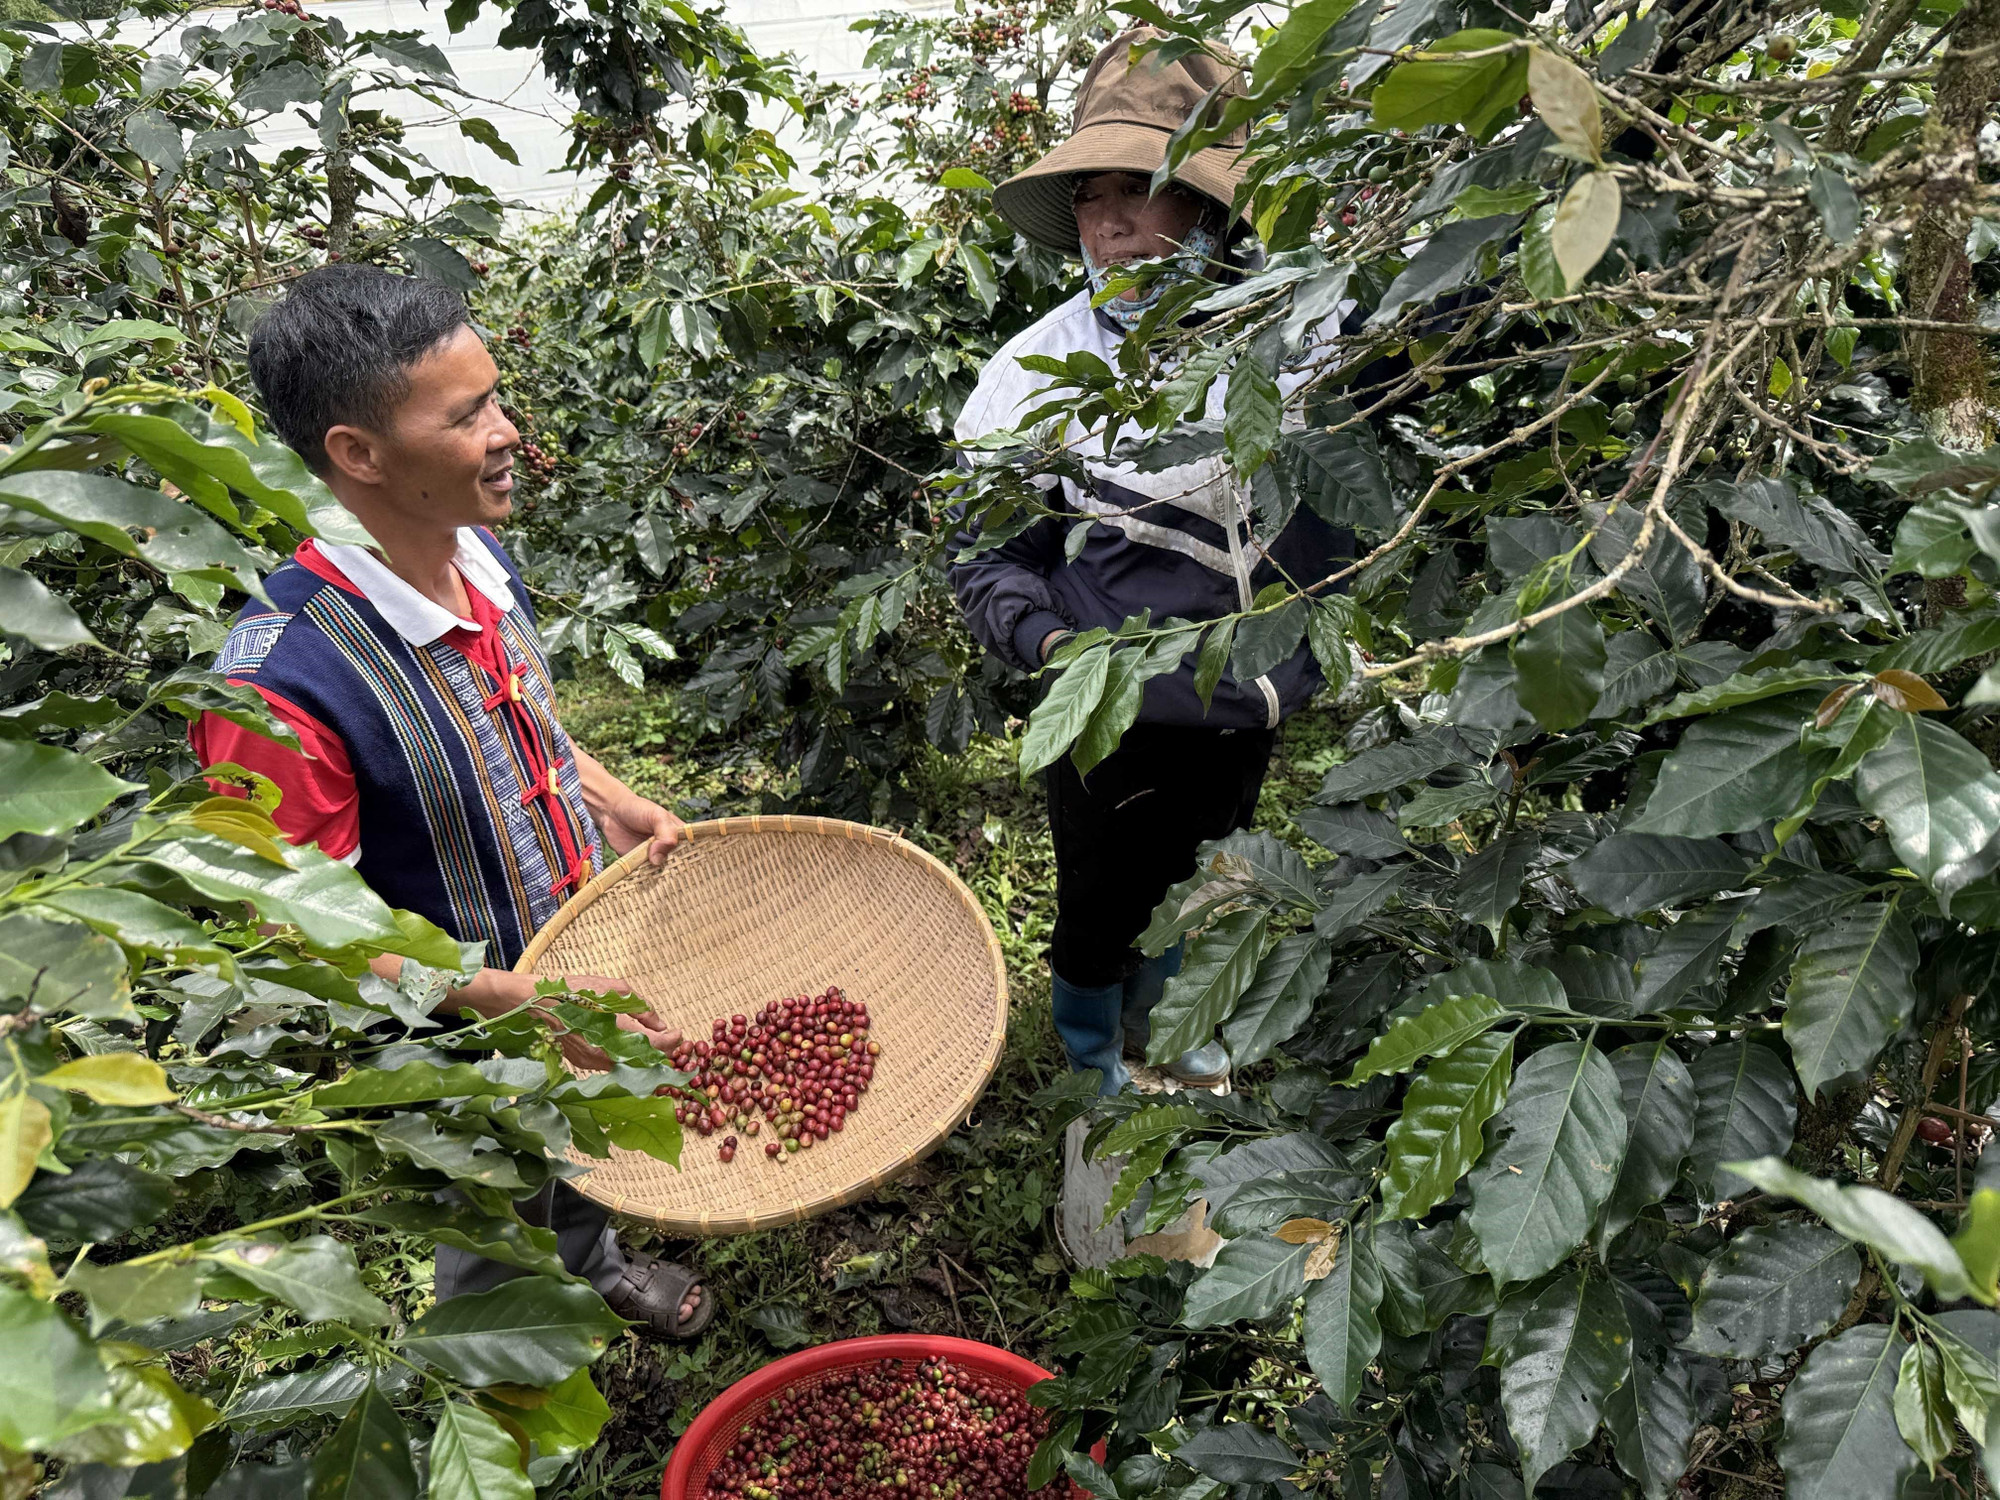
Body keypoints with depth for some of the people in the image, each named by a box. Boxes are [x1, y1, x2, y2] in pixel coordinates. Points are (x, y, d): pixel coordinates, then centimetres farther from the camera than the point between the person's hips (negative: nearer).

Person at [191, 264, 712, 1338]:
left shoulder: (478, 555, -9)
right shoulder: (283, 685, -35)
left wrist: (632, 815, -2)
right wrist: (523, 1001, -33)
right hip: (469, 1049, -6)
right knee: (496, 1243, 23)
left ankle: (596, 1265, 65)